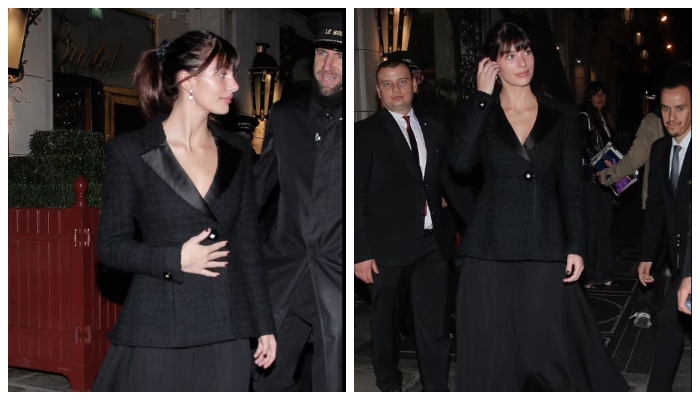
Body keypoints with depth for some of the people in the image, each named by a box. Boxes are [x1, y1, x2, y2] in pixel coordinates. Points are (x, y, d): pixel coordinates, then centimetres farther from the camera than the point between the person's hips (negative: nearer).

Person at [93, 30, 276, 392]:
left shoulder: (237, 152, 7)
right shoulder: (130, 151, -5)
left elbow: (247, 244, 10)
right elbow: (110, 245, -2)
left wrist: (263, 324, 10)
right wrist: (175, 259, -17)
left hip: (225, 331, 4)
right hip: (155, 332, -3)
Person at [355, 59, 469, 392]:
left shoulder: (434, 129, 10)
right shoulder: (365, 132, -5)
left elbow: (447, 180, 13)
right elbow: (357, 195, -8)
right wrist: (361, 251, -12)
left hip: (433, 242, 3)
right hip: (388, 244, -3)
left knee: (434, 323, 6)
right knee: (386, 321, 14)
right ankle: (389, 385, 34)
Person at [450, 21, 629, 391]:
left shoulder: (562, 114, 6)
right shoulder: (480, 113, 3)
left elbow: (572, 187, 5)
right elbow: (460, 162, -16)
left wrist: (575, 246, -3)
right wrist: (482, 96, -11)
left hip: (545, 246, 0)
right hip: (491, 248, 0)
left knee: (552, 345, 2)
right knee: (492, 350, 4)